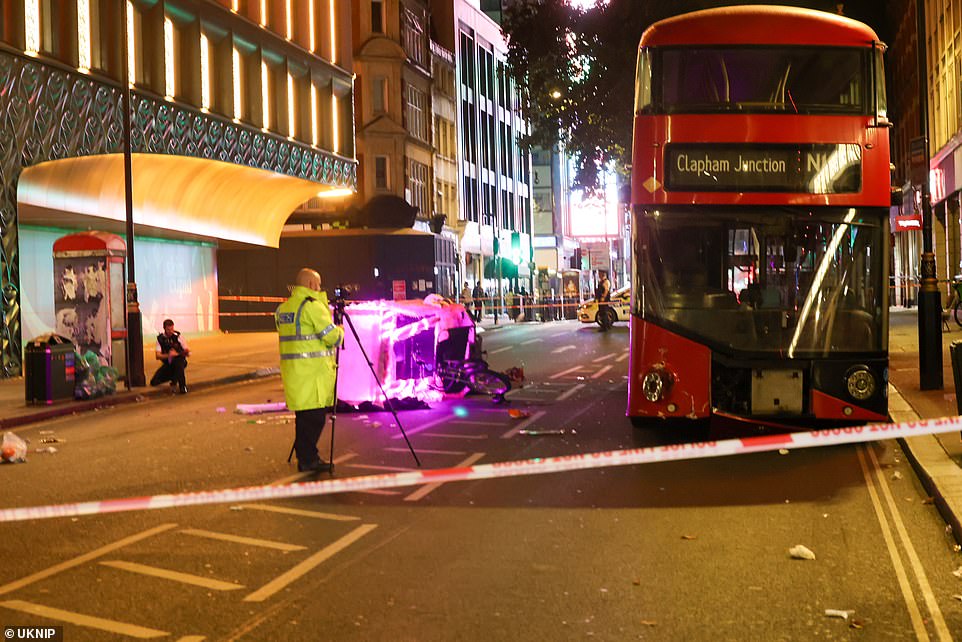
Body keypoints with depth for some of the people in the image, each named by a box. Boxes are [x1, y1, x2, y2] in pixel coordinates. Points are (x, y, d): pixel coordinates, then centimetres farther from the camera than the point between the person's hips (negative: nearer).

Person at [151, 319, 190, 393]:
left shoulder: (178, 337, -11)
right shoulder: (160, 339, -6)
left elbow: (187, 352, -12)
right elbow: (157, 356, -11)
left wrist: (176, 354, -29)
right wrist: (168, 355, -28)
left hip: (179, 361, -3)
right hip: (167, 364, 3)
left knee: (178, 363, -40)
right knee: (154, 382, -10)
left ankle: (183, 387, -23)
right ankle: (173, 378, 18)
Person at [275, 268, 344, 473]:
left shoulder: (282, 308, 15)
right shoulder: (312, 305, -11)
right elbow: (332, 337, -12)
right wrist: (340, 331, 7)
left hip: (292, 370, 8)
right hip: (314, 370, -8)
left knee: (304, 415, 13)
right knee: (315, 416, -4)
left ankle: (306, 457, 17)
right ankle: (308, 459, -2)